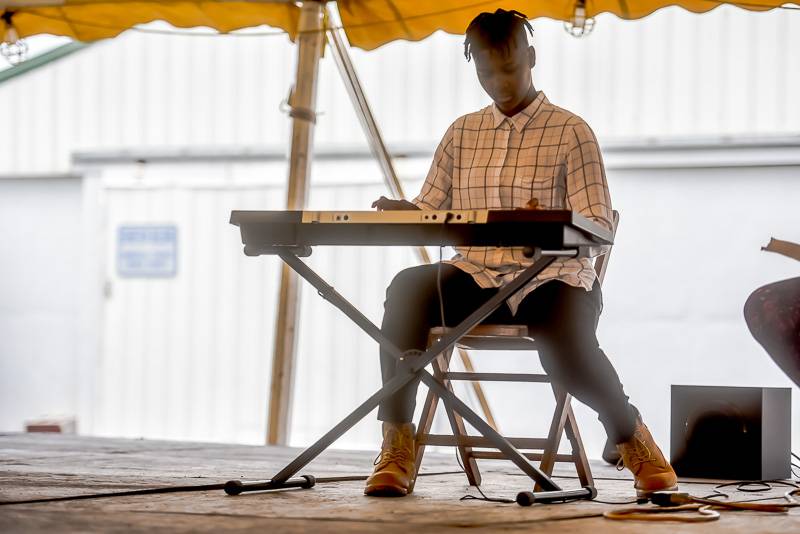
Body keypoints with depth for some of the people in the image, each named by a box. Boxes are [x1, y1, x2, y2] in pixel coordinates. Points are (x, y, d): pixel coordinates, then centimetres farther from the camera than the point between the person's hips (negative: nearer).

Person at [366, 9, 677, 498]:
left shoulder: (570, 132, 3)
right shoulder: (462, 133, 17)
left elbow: (597, 225, -4)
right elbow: (428, 212, 12)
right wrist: (399, 212, -12)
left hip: (552, 277, -4)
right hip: (477, 276, 4)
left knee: (569, 350, -36)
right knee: (409, 288, -29)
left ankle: (630, 436, -2)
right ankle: (397, 445, -27)